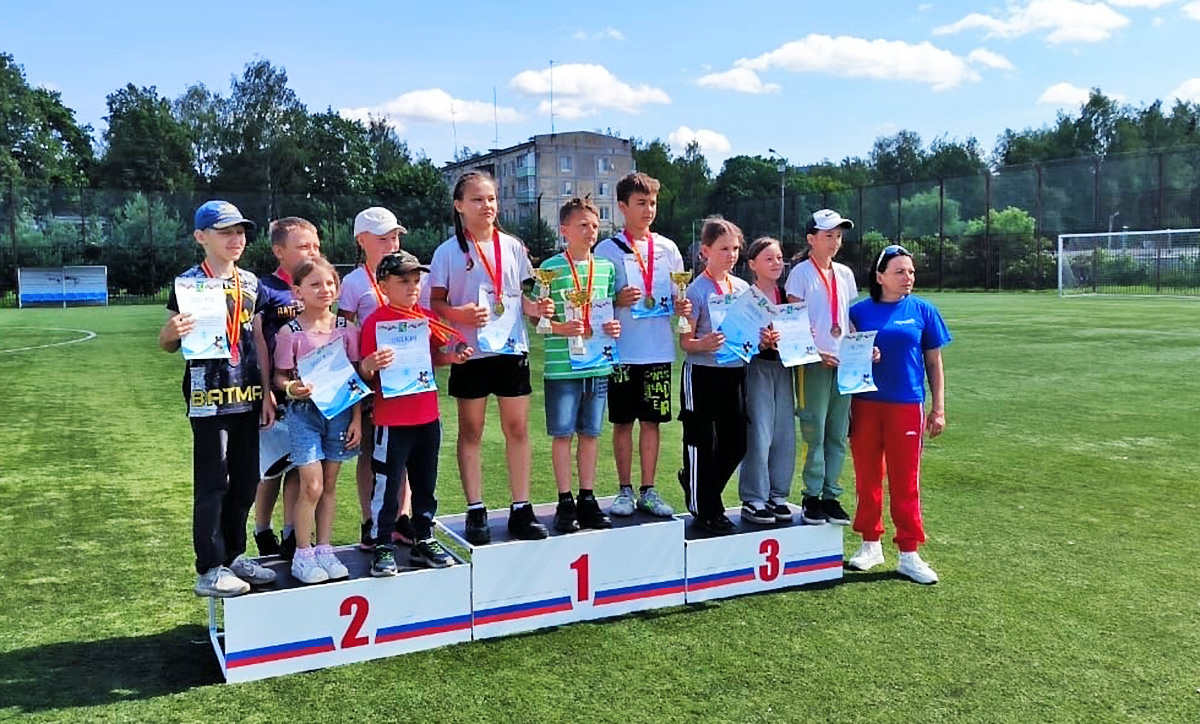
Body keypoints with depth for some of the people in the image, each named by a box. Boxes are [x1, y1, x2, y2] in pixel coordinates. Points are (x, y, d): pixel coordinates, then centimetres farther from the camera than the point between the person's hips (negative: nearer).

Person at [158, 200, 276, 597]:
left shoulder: (250, 282, 10)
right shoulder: (190, 282, -5)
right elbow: (167, 343, -3)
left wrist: (267, 392, 9)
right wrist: (172, 333, -27)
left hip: (247, 397, 6)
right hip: (208, 397, -5)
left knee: (245, 480, 11)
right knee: (213, 482, -1)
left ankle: (234, 555, 26)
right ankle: (209, 569, 9)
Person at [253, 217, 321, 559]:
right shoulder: (266, 289, -8)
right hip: (277, 394, -5)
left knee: (299, 466, 7)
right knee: (272, 466, 5)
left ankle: (292, 539, 14)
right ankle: (263, 535, 22)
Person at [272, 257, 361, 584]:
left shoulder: (346, 328, 3)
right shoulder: (290, 332, -5)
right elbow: (280, 376, -2)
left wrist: (357, 419, 3)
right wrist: (291, 387, -25)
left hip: (340, 410, 3)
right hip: (304, 412, -3)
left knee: (330, 484, 9)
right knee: (312, 485, -7)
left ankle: (324, 550, 20)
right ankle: (302, 555, 7)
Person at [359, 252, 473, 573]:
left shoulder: (427, 318, 7)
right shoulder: (376, 321, -10)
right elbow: (365, 372, -10)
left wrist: (454, 357, 0)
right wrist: (370, 365, -32)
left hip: (427, 416, 6)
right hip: (392, 420, -6)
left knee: (425, 483, 16)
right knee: (388, 485, 2)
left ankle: (424, 541, 29)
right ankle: (383, 547, 14)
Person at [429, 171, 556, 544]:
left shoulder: (512, 246, 7)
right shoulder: (449, 251, -2)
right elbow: (436, 303, -2)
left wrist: (536, 308, -7)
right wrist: (459, 314, -21)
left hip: (512, 348, 3)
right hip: (470, 352, -2)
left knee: (518, 428, 5)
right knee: (471, 431, 6)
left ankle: (521, 509, 15)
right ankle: (475, 512, 16)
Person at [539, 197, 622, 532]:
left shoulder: (606, 267, 10)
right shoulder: (551, 267, -3)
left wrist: (614, 327, -2)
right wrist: (559, 328, -19)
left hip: (598, 363, 4)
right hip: (562, 364, -4)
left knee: (591, 432, 11)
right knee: (562, 433, 3)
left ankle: (587, 500, 21)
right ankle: (565, 504, 13)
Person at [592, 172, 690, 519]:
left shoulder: (668, 249, 9)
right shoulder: (607, 249, 0)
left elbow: (678, 297, 15)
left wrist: (683, 307, -6)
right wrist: (617, 300, -19)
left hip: (659, 349, 3)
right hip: (622, 350, -2)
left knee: (652, 420, 8)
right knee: (623, 422, 5)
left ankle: (648, 491, 17)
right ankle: (625, 491, 17)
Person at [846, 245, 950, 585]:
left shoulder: (923, 311, 3)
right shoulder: (859, 311, 3)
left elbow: (934, 362, 7)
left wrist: (938, 409, 4)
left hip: (906, 406, -1)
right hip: (865, 405, 1)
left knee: (905, 481, 3)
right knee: (867, 477, 9)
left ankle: (909, 554, 12)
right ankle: (871, 543, 24)